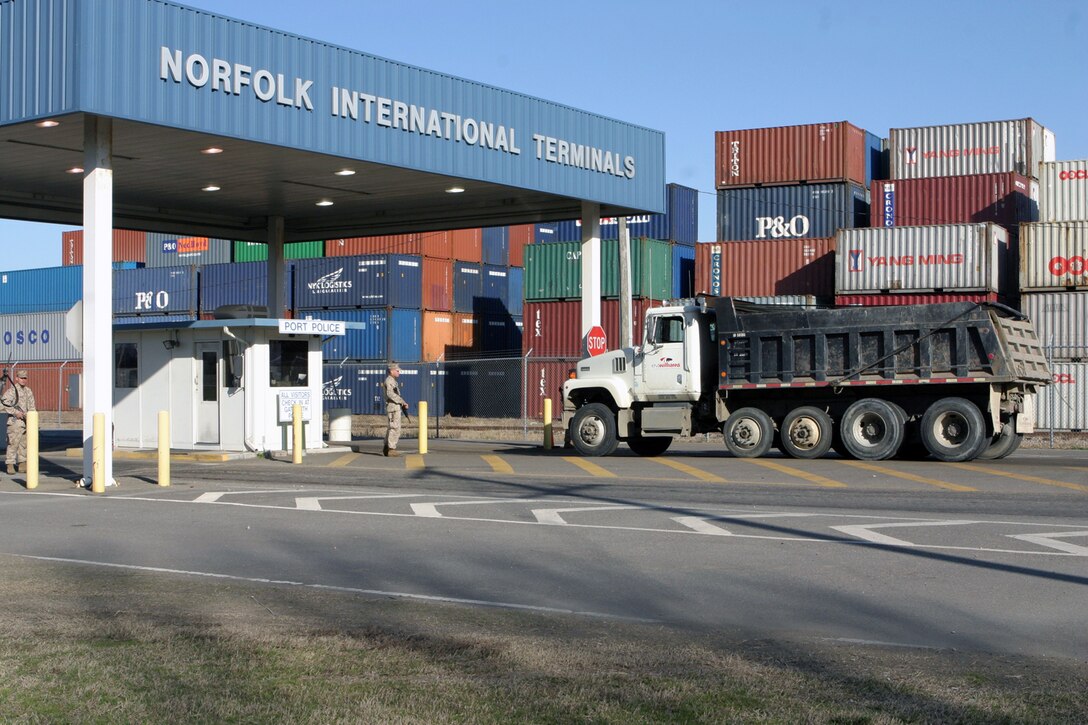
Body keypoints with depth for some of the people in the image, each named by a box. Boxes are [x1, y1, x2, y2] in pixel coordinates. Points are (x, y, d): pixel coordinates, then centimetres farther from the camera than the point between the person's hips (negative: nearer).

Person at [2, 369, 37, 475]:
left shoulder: (28, 391, 15)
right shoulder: (12, 390, -7)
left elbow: (32, 406, 18)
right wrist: (15, 412, -20)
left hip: (26, 422, 7)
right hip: (15, 422, -7)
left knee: (24, 444, 10)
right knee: (13, 444, -8)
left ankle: (22, 466, 16)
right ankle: (10, 466, -5)